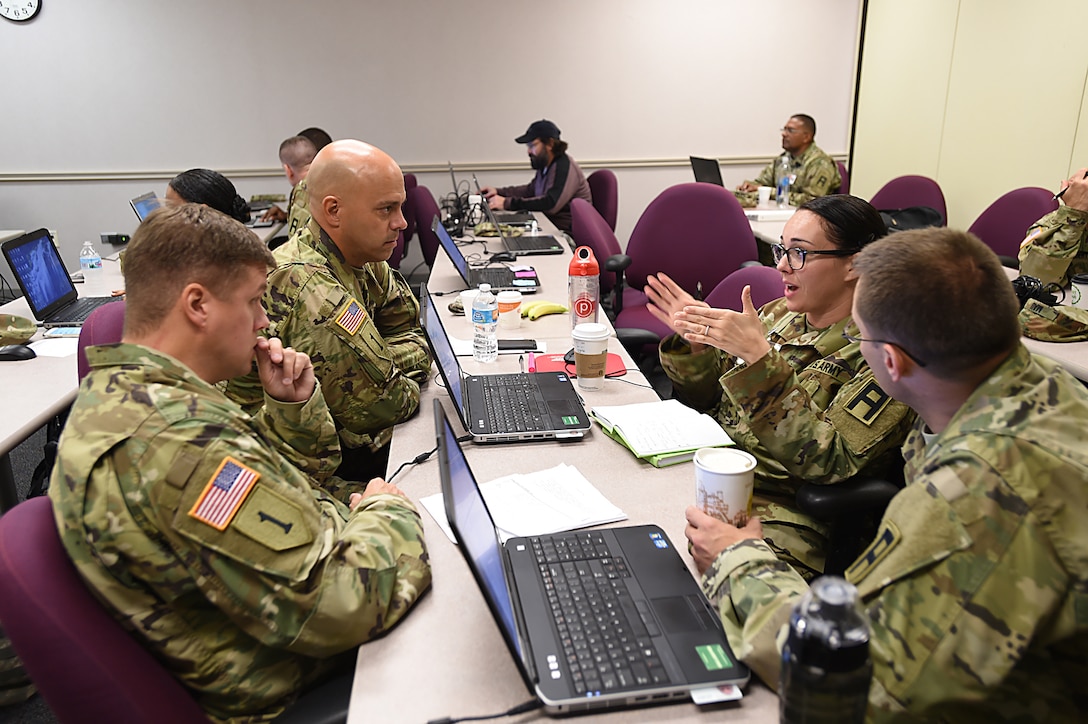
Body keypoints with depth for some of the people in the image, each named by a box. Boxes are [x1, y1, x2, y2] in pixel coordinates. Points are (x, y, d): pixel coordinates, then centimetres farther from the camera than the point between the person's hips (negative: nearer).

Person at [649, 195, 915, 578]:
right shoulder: (780, 315, 8)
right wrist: (694, 343, -4)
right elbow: (711, 403, 15)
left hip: (781, 512, -6)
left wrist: (759, 358, -28)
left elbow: (828, 461, -23)